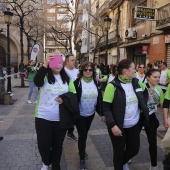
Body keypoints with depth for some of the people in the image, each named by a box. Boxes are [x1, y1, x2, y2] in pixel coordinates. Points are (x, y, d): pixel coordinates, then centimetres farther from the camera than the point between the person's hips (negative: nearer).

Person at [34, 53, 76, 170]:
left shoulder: (67, 79, 3)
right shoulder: (45, 76, -6)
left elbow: (74, 95, 6)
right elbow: (37, 82, -28)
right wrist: (45, 64, -34)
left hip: (61, 118, 3)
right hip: (43, 117, -2)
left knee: (58, 144, 16)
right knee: (43, 144, 3)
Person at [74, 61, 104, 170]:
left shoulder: (96, 83, 0)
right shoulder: (77, 82, -14)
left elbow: (99, 99, 3)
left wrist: (102, 113, 3)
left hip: (91, 114, 4)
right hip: (79, 114, -4)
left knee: (85, 134, 21)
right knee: (82, 135, -2)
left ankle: (82, 150, 46)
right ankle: (82, 159, 15)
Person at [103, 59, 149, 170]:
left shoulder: (137, 83, 0)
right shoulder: (112, 86, -18)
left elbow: (145, 92, 22)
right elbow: (106, 108, -18)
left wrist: (144, 106, 11)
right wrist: (112, 125, -26)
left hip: (135, 125, 6)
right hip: (119, 126, -6)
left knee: (134, 149, 19)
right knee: (119, 152, 9)